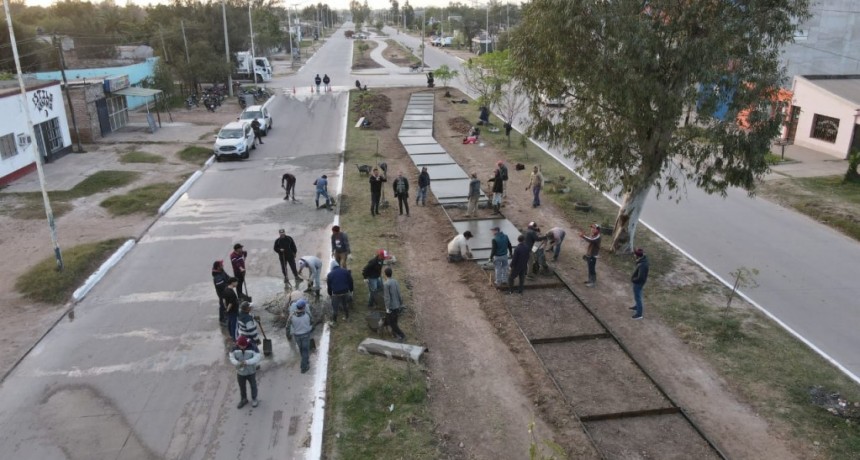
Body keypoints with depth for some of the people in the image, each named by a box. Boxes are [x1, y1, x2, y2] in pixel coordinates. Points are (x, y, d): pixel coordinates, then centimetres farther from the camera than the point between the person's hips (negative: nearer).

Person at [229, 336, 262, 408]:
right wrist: (237, 363, -31)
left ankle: (254, 399, 40)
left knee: (253, 386, 17)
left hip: (251, 372, -3)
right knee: (242, 387, 20)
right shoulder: (235, 348, -14)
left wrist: (247, 362, -39)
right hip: (240, 372, 3)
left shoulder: (252, 348, -24)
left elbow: (257, 357, -27)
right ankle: (243, 399, 43)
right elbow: (231, 357, -11)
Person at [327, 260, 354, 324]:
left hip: (336, 294, -3)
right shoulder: (345, 271, 2)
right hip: (345, 292, 3)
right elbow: (350, 282, 4)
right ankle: (347, 317, 35)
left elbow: (328, 286, 3)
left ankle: (334, 321, 15)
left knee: (335, 308, 9)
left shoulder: (330, 274, -3)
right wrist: (351, 291, 14)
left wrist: (330, 294, 16)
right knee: (345, 305, 22)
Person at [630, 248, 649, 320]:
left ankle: (639, 314, 24)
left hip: (638, 283, -9)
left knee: (637, 297, 8)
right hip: (639, 282, 9)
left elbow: (640, 278, -36)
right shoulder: (644, 258, -10)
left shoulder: (642, 265, -39)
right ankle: (638, 306, 53)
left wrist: (633, 279, -18)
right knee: (638, 295, 30)